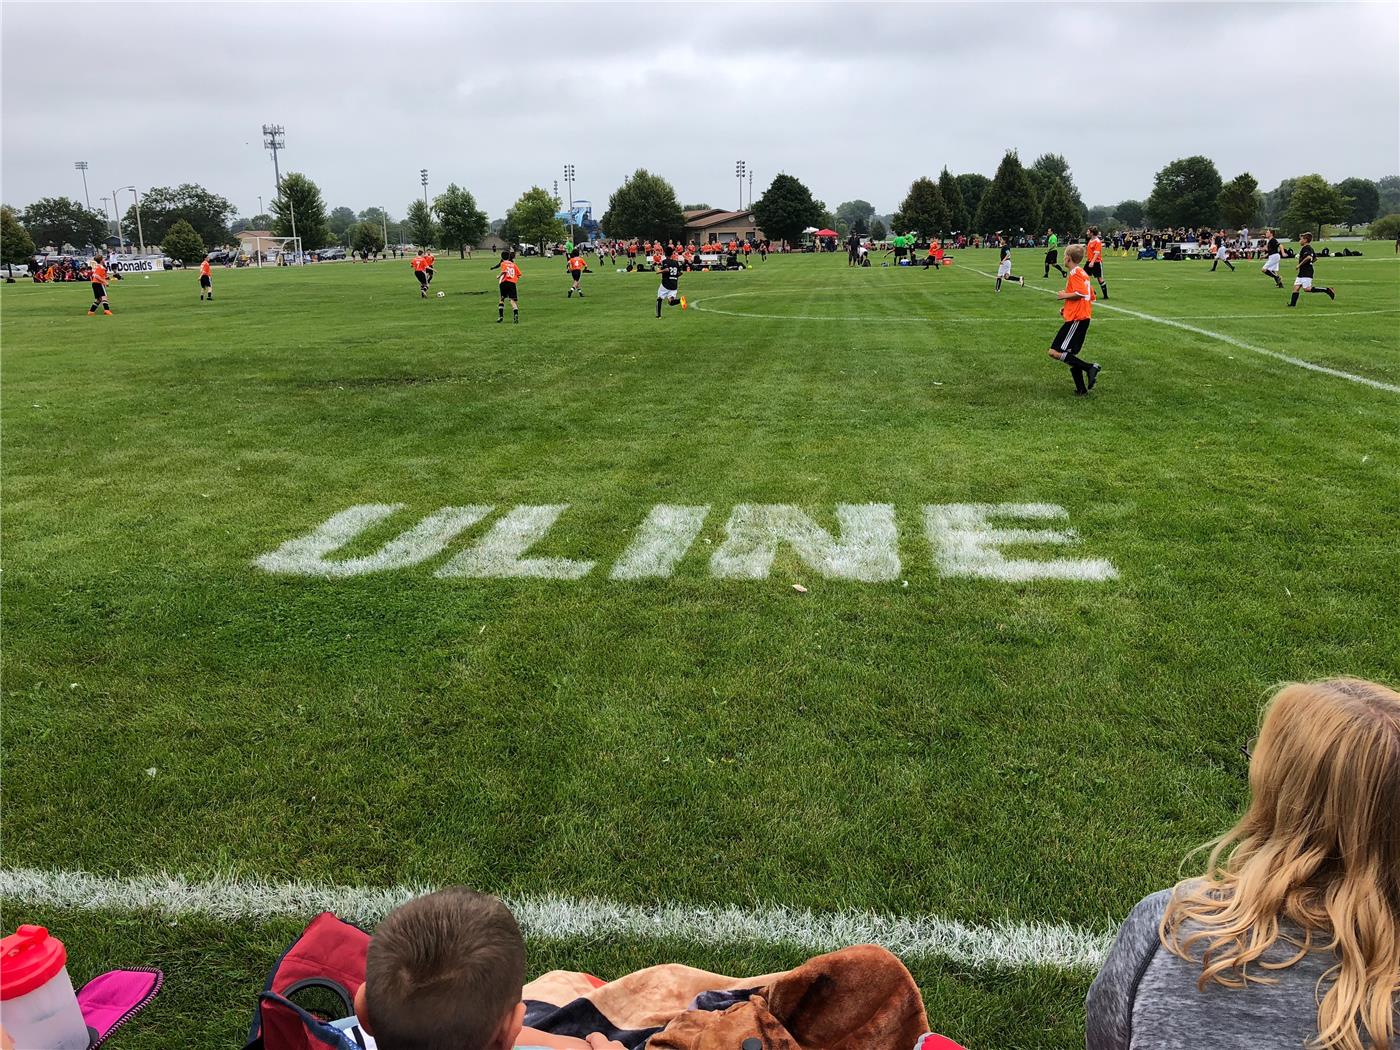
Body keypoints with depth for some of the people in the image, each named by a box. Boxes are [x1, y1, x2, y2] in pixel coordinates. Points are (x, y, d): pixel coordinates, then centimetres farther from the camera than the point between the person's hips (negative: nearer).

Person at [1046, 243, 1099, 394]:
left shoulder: (1074, 273, -11)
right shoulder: (1082, 273, 19)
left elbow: (1081, 293, -24)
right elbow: (1090, 296, 21)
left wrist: (1064, 296, -9)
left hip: (1076, 319, -10)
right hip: (1083, 316, 10)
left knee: (1055, 352, -14)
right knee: (1070, 355, 14)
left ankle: (1090, 368, -17)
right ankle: (1081, 389, 12)